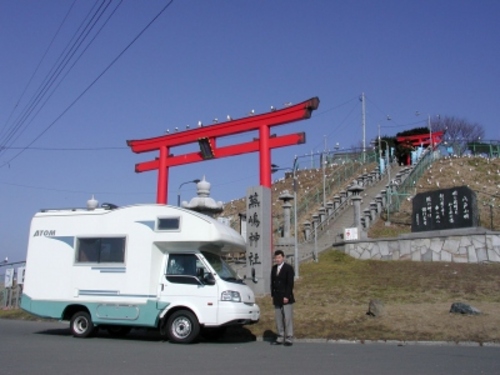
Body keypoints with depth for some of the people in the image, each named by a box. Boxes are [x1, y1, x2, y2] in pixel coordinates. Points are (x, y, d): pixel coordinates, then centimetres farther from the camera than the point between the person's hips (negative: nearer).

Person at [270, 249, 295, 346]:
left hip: (286, 298, -6)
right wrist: (273, 295, 7)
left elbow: (290, 284, -10)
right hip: (277, 298, 6)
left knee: (288, 319, -4)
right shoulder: (274, 268, 13)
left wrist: (286, 296, -15)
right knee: (278, 319, 8)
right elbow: (272, 282, 15)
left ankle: (289, 339, 2)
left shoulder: (288, 268, -5)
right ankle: (280, 338, 14)